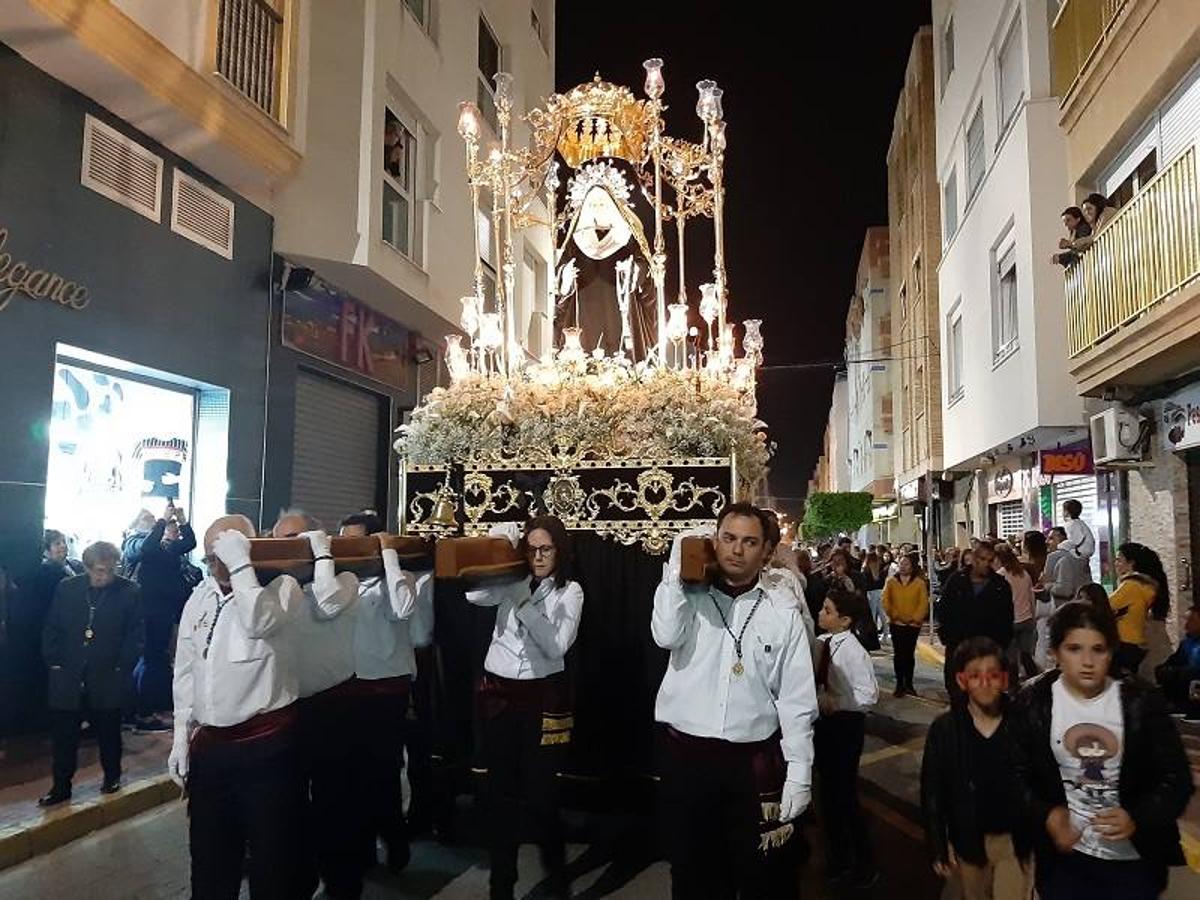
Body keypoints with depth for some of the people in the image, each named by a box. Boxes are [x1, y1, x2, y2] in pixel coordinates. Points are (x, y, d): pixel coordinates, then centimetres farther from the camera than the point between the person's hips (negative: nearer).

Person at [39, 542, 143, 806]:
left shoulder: (129, 592, -7)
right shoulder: (66, 588, 1)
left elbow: (134, 635, -3)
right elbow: (51, 630, 6)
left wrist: (122, 667, -8)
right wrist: (54, 662, -1)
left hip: (108, 678, -2)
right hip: (67, 678, 2)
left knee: (108, 733, 12)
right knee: (63, 735, 7)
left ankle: (112, 776, 31)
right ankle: (61, 786, 21)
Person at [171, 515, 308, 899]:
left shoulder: (281, 586, -8)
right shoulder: (199, 597, 9)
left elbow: (258, 623, -30)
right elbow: (185, 670, 14)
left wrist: (239, 563, -23)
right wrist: (182, 735, 11)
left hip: (267, 743, -6)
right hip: (209, 744, 6)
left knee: (272, 860, 5)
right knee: (210, 860, 20)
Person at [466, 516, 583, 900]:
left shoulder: (570, 591, -2)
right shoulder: (511, 582, 4)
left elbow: (556, 647, -12)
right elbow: (474, 595, -14)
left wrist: (524, 604, -19)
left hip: (542, 696, -2)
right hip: (498, 691, 2)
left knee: (539, 791, 1)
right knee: (501, 788, 9)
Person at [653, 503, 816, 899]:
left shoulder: (782, 609, -1)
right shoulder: (689, 595, 2)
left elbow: (797, 698, -1)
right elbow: (666, 636, -20)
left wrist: (799, 773, -4)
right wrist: (676, 570, -13)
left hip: (753, 760, -1)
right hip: (684, 755, 1)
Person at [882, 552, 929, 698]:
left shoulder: (920, 583, -1)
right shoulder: (891, 582, 2)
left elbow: (924, 603, -4)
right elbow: (886, 602, -1)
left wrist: (915, 618, -12)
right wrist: (894, 616, -11)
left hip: (913, 624, -1)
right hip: (896, 624, 1)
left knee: (910, 654, 7)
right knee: (898, 654, 2)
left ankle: (909, 684, 17)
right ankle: (899, 684, 9)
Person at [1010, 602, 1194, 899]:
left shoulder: (1142, 702, -8)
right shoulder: (1033, 703, -8)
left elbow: (1176, 779, -5)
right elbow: (1018, 775, -2)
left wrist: (1138, 819, -20)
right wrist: (1046, 816, -19)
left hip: (1135, 858, 0)